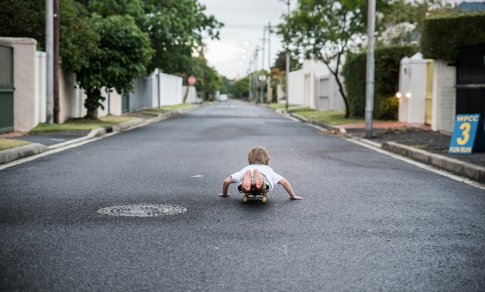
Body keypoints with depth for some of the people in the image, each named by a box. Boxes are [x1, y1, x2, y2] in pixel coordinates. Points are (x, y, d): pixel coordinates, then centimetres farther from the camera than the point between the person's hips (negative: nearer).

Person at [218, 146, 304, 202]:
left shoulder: (244, 169, 45)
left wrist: (224, 193, 55)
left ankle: (247, 178, -61)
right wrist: (293, 196, 46)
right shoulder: (268, 169, 44)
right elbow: (285, 182, 34)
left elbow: (226, 181, 37)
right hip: (264, 180, -1)